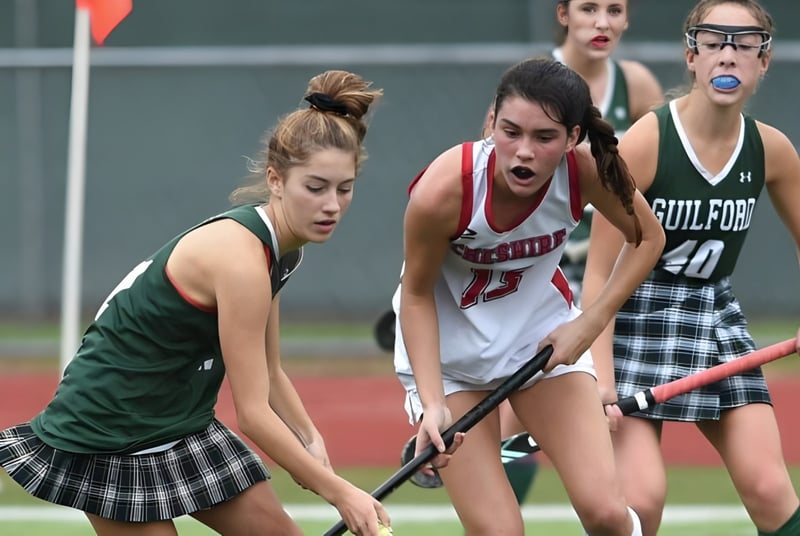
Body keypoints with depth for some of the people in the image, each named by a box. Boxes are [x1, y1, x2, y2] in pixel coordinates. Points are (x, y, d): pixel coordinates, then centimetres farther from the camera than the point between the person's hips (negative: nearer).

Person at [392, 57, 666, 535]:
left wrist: (591, 324, -12)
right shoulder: (443, 191, -31)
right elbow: (416, 295, -15)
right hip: (449, 353, -2)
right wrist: (432, 404, -22)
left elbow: (647, 238, -4)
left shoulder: (587, 171, -24)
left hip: (545, 337, 2)